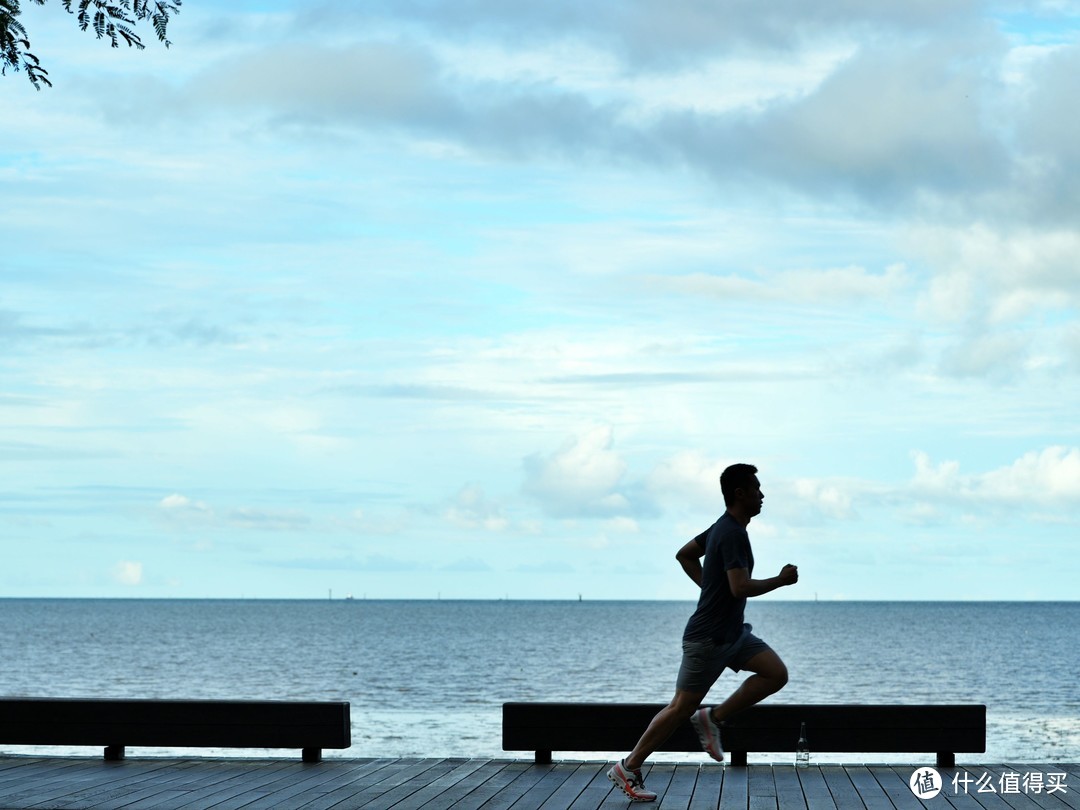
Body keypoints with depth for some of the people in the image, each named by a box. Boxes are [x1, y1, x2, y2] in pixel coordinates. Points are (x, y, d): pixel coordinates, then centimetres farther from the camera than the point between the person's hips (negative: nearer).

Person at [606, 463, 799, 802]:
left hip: (732, 633, 10)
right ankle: (628, 768, 8)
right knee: (682, 708, -3)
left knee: (776, 674, 0)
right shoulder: (733, 534, -21)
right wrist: (781, 580, -17)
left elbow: (685, 555, 22)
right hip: (707, 638, -10)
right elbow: (741, 587, -30)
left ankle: (713, 719, 6)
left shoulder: (722, 528, 9)